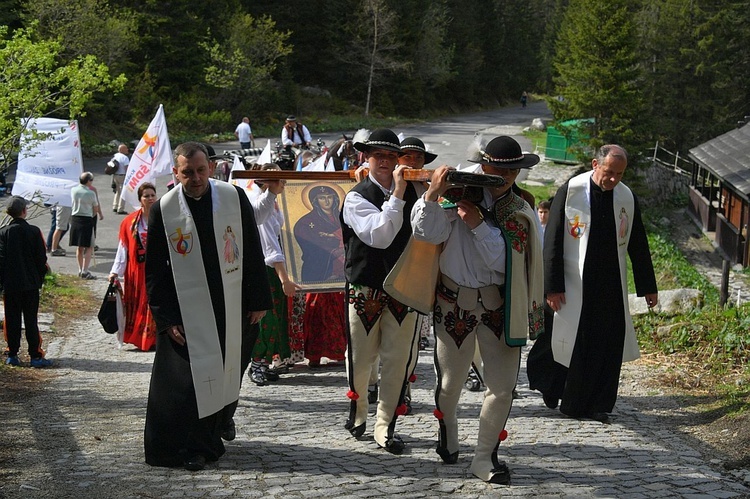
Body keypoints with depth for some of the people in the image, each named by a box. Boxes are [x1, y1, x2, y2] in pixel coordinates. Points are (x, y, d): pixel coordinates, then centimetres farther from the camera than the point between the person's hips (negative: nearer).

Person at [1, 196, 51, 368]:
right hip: (30, 283, -1)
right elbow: (41, 258, -4)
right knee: (31, 320, 2)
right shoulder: (34, 231, -6)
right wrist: (40, 278, 10)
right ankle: (36, 356, 2)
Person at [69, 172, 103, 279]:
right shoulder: (91, 193, -12)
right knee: (89, 247, -1)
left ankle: (80, 270, 23)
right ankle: (84, 271, -10)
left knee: (79, 247, 16)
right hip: (87, 220, -5)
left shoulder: (73, 190, 1)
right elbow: (96, 209, -2)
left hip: (75, 218, 5)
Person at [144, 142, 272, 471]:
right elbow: (154, 271, 0)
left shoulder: (234, 198, -2)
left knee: (223, 375, 9)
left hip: (230, 308, 2)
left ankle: (211, 435, 26)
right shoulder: (163, 210, -5)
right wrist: (166, 318, -6)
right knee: (187, 379, -3)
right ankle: (190, 447, 12)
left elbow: (252, 252, 4)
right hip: (185, 313, -2)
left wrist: (258, 301, 2)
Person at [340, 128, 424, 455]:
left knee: (397, 360, 2)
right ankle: (357, 412, 33)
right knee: (360, 358, 8)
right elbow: (378, 236, -21)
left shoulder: (415, 190, 5)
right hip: (365, 290, -2)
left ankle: (385, 426, 12)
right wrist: (397, 195, -23)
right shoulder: (357, 197, -5)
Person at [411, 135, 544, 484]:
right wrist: (433, 195, -25)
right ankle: (446, 431, 41)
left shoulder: (522, 213, 1)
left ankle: (485, 457, 14)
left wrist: (478, 226, -19)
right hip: (455, 301, -1)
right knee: (451, 381, 10)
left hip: (499, 305, 1)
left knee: (503, 385, -2)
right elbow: (425, 234, -11)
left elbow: (504, 261, -10)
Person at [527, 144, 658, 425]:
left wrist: (648, 287, 14)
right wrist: (553, 286, -10)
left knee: (608, 346, 2)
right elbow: (552, 241, -7)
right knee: (570, 342, 1)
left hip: (611, 286, 4)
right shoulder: (570, 191, -7)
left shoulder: (627, 198, 4)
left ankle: (596, 405, 13)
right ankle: (550, 391, 23)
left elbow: (638, 245, 13)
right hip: (574, 283, -3)